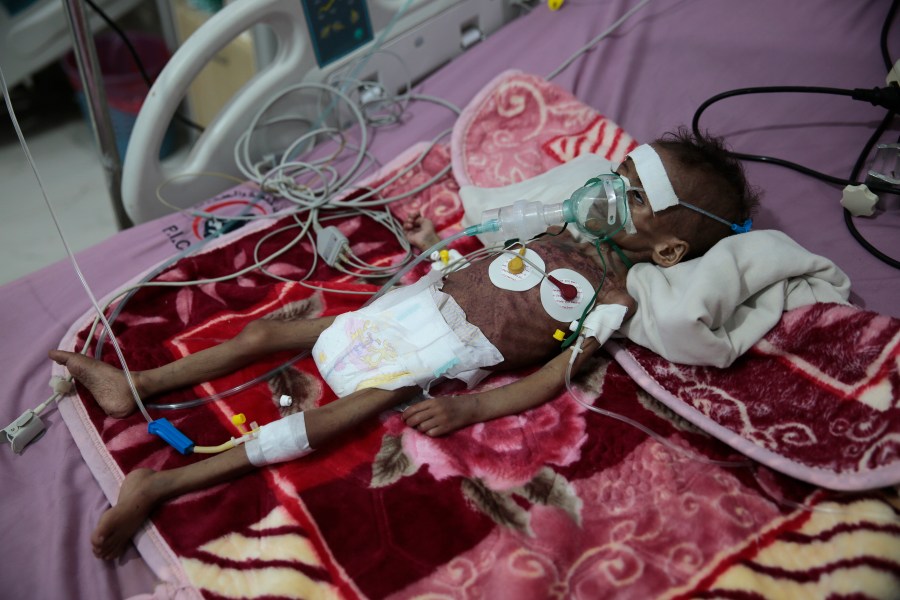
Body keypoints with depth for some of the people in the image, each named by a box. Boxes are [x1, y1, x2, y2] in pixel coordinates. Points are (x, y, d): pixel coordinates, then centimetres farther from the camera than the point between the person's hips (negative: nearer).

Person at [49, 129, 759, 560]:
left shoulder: (616, 294, -9)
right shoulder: (570, 226, 13)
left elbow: (553, 376, -17)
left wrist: (471, 408, -25)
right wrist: (436, 245, 20)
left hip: (451, 352, -7)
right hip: (424, 300, 7)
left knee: (334, 418, -24)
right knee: (267, 329, 5)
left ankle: (161, 486, -21)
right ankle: (135, 385, 16)